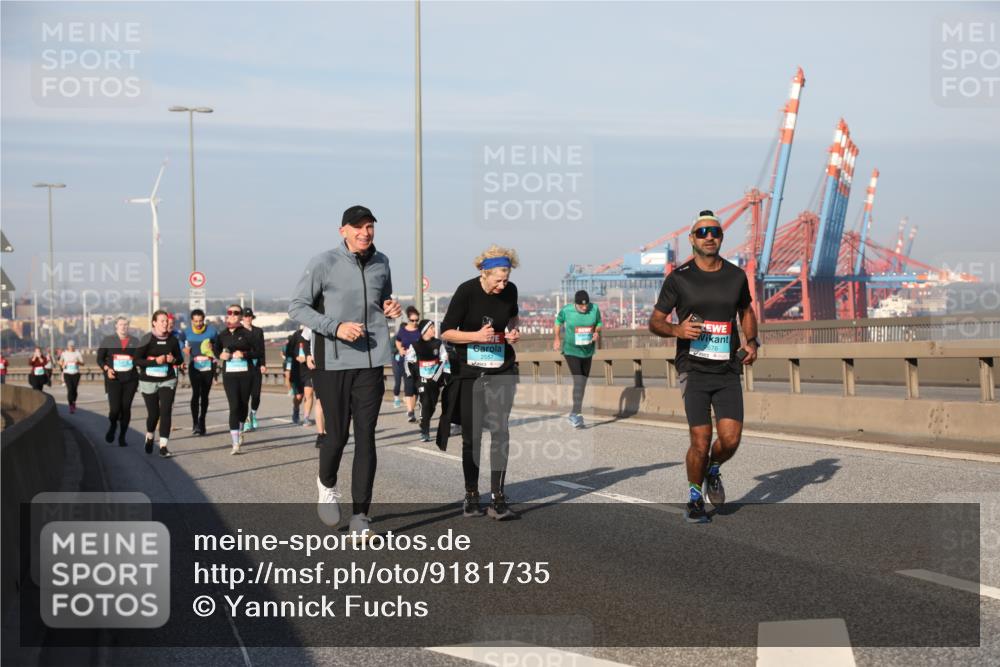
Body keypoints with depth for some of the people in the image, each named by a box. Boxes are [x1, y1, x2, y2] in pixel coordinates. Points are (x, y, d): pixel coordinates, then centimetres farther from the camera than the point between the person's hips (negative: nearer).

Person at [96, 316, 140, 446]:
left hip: (130, 379, 2)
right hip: (114, 379, -2)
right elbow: (100, 359, 8)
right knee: (115, 408, -10)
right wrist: (107, 369, -9)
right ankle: (112, 426, 24)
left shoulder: (135, 341, 9)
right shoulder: (107, 340, 5)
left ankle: (122, 436, 14)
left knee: (126, 408, 1)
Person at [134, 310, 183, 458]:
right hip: (149, 381, -1)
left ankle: (163, 446, -12)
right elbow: (137, 360, -11)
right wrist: (156, 361, -21)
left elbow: (180, 359, 13)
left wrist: (173, 359, -10)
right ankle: (149, 437, 38)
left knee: (165, 411, -13)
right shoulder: (147, 339, -7)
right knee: (153, 413, 7)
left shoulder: (173, 339, 2)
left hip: (168, 380, 2)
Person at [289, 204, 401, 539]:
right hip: (333, 361, -3)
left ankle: (360, 516, 3)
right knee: (337, 433, 4)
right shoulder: (324, 263, -6)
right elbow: (297, 306, -4)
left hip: (371, 361, 3)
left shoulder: (381, 263, 10)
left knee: (366, 437, -1)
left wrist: (390, 309, 3)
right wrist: (336, 327, -16)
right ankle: (327, 485, 37)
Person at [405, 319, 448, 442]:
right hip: (422, 379, -3)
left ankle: (425, 424, 29)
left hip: (435, 380, 3)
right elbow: (409, 362, 8)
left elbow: (443, 360, 3)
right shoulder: (415, 345, 0)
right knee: (425, 403, -12)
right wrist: (411, 376, -2)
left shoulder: (438, 343, 4)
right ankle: (424, 432, -11)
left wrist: (437, 377, -5)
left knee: (432, 404, 7)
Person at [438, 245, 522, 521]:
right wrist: (476, 336, -22)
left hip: (501, 370, 2)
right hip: (469, 371, -2)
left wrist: (514, 331, 0)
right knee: (471, 436, 5)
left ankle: (498, 499, -5)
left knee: (500, 432, -7)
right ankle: (471, 496, 19)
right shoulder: (466, 291, -13)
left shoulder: (510, 290, -2)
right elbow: (446, 332, -8)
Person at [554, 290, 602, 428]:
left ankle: (574, 413, 26)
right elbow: (559, 320, 6)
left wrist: (597, 332, -15)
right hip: (571, 351, -4)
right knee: (578, 381, -18)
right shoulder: (567, 310, -14)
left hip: (588, 351, 4)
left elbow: (598, 323, 7)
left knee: (583, 382, 12)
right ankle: (576, 414, -20)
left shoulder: (594, 309, -10)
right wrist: (557, 338, 9)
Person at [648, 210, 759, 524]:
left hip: (728, 371, 3)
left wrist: (751, 341, 7)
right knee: (701, 442, -8)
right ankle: (695, 495, 19)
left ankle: (713, 469, 27)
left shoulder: (736, 276, 7)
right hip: (694, 370, -2)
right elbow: (655, 322, 4)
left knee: (730, 439, -8)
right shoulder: (679, 278, -2)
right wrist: (676, 330, -17)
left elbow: (746, 311, 25)